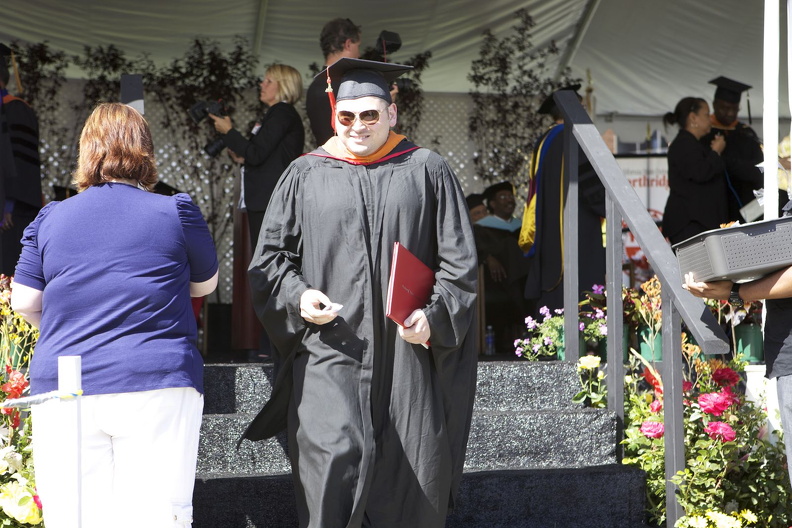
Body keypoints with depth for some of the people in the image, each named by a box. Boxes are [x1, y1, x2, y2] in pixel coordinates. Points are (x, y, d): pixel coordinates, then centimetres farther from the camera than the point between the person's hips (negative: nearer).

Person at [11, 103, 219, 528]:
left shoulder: (51, 218, 5)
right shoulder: (177, 212, 1)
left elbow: (24, 301, 8)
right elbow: (205, 284, 15)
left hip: (63, 387, 2)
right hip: (157, 385, -2)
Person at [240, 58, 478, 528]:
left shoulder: (427, 172, 8)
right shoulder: (305, 176, 10)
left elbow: (460, 261, 5)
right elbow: (270, 257, 13)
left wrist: (434, 316, -10)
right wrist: (298, 296, -7)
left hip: (408, 354, 0)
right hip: (330, 351, 0)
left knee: (413, 489, 1)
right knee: (336, 457, -19)